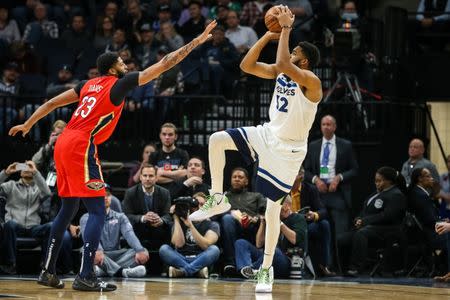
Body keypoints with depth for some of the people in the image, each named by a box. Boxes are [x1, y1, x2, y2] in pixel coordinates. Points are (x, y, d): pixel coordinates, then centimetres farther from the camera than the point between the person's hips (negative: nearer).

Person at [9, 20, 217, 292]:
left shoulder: (89, 85, 19)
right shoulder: (119, 84, -1)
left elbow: (52, 103, 21)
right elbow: (164, 65, -3)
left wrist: (27, 125, 31)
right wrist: (198, 41, 0)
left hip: (63, 145, 8)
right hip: (82, 148, -8)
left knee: (68, 208, 17)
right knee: (97, 211, -7)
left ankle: (48, 271, 18)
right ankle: (86, 277, -16)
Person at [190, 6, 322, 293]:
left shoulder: (311, 81, -22)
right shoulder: (281, 72, 2)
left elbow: (282, 65, -39)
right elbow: (247, 65, 0)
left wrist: (286, 28, -30)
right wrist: (268, 35, -8)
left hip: (288, 150, -7)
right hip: (267, 134, 7)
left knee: (273, 208, -3)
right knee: (217, 140, -10)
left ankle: (267, 269, 10)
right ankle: (217, 200, 2)